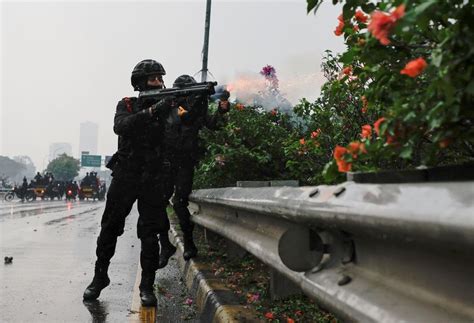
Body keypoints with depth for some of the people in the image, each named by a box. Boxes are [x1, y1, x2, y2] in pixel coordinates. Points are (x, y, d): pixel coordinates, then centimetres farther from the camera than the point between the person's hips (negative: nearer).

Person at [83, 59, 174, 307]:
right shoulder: (127, 105, 2)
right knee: (109, 229, 8)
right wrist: (152, 111, -29)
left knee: (150, 234, -3)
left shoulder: (166, 106, 5)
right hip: (124, 177, 0)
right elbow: (120, 126, -18)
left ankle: (147, 285, 5)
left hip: (152, 179, 0)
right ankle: (99, 277, 24)